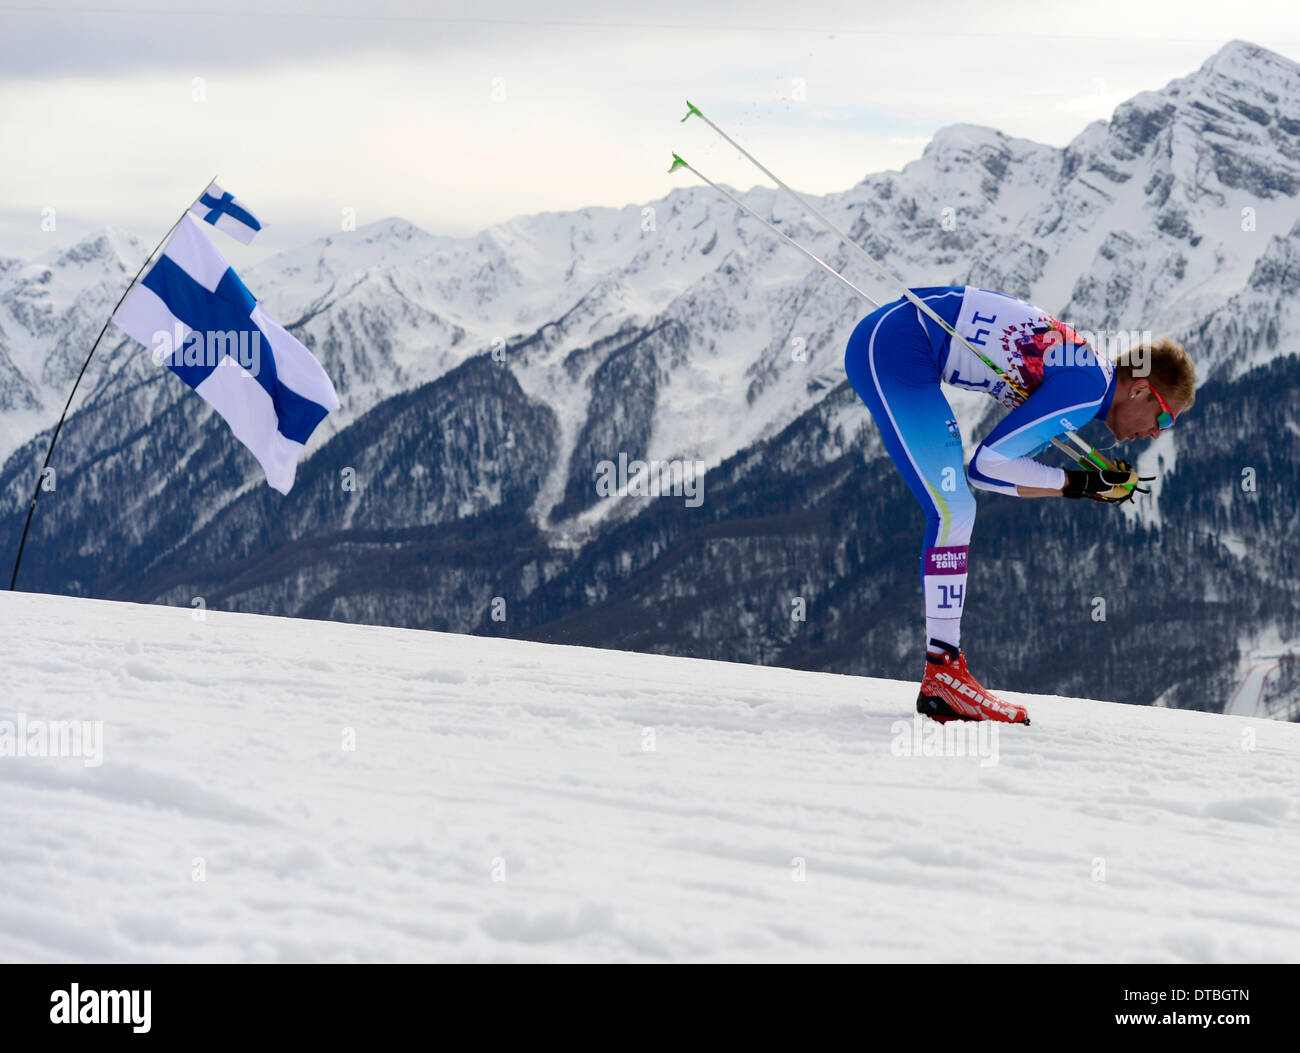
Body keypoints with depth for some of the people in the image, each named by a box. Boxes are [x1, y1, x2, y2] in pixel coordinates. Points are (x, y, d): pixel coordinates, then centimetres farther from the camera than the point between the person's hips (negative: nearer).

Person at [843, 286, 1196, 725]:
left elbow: (1006, 458, 15)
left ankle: (944, 674, 12)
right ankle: (942, 677, -9)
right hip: (893, 353, -10)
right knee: (953, 511, -12)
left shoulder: (1082, 365, 13)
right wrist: (1077, 484, -8)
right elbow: (987, 466, -16)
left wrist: (1099, 483, 6)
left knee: (955, 510, 11)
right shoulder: (1088, 389, -15)